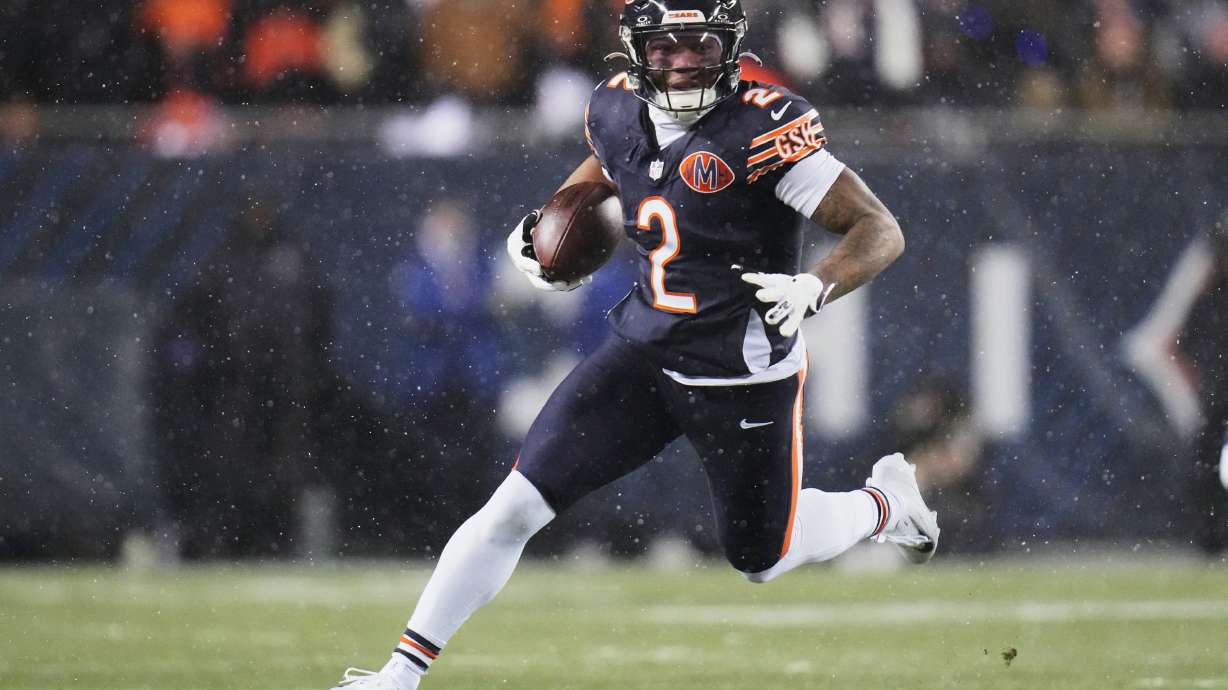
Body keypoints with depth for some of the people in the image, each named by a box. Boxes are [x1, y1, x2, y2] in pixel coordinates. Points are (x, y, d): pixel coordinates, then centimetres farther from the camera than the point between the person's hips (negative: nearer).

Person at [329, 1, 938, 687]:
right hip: (644, 349, 4)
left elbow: (881, 231, -19)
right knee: (515, 507, -6)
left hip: (746, 373, -4)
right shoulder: (618, 111, -1)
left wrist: (816, 286, -37)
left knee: (760, 559, 12)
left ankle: (883, 503, 41)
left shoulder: (764, 128, -20)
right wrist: (541, 228, 9)